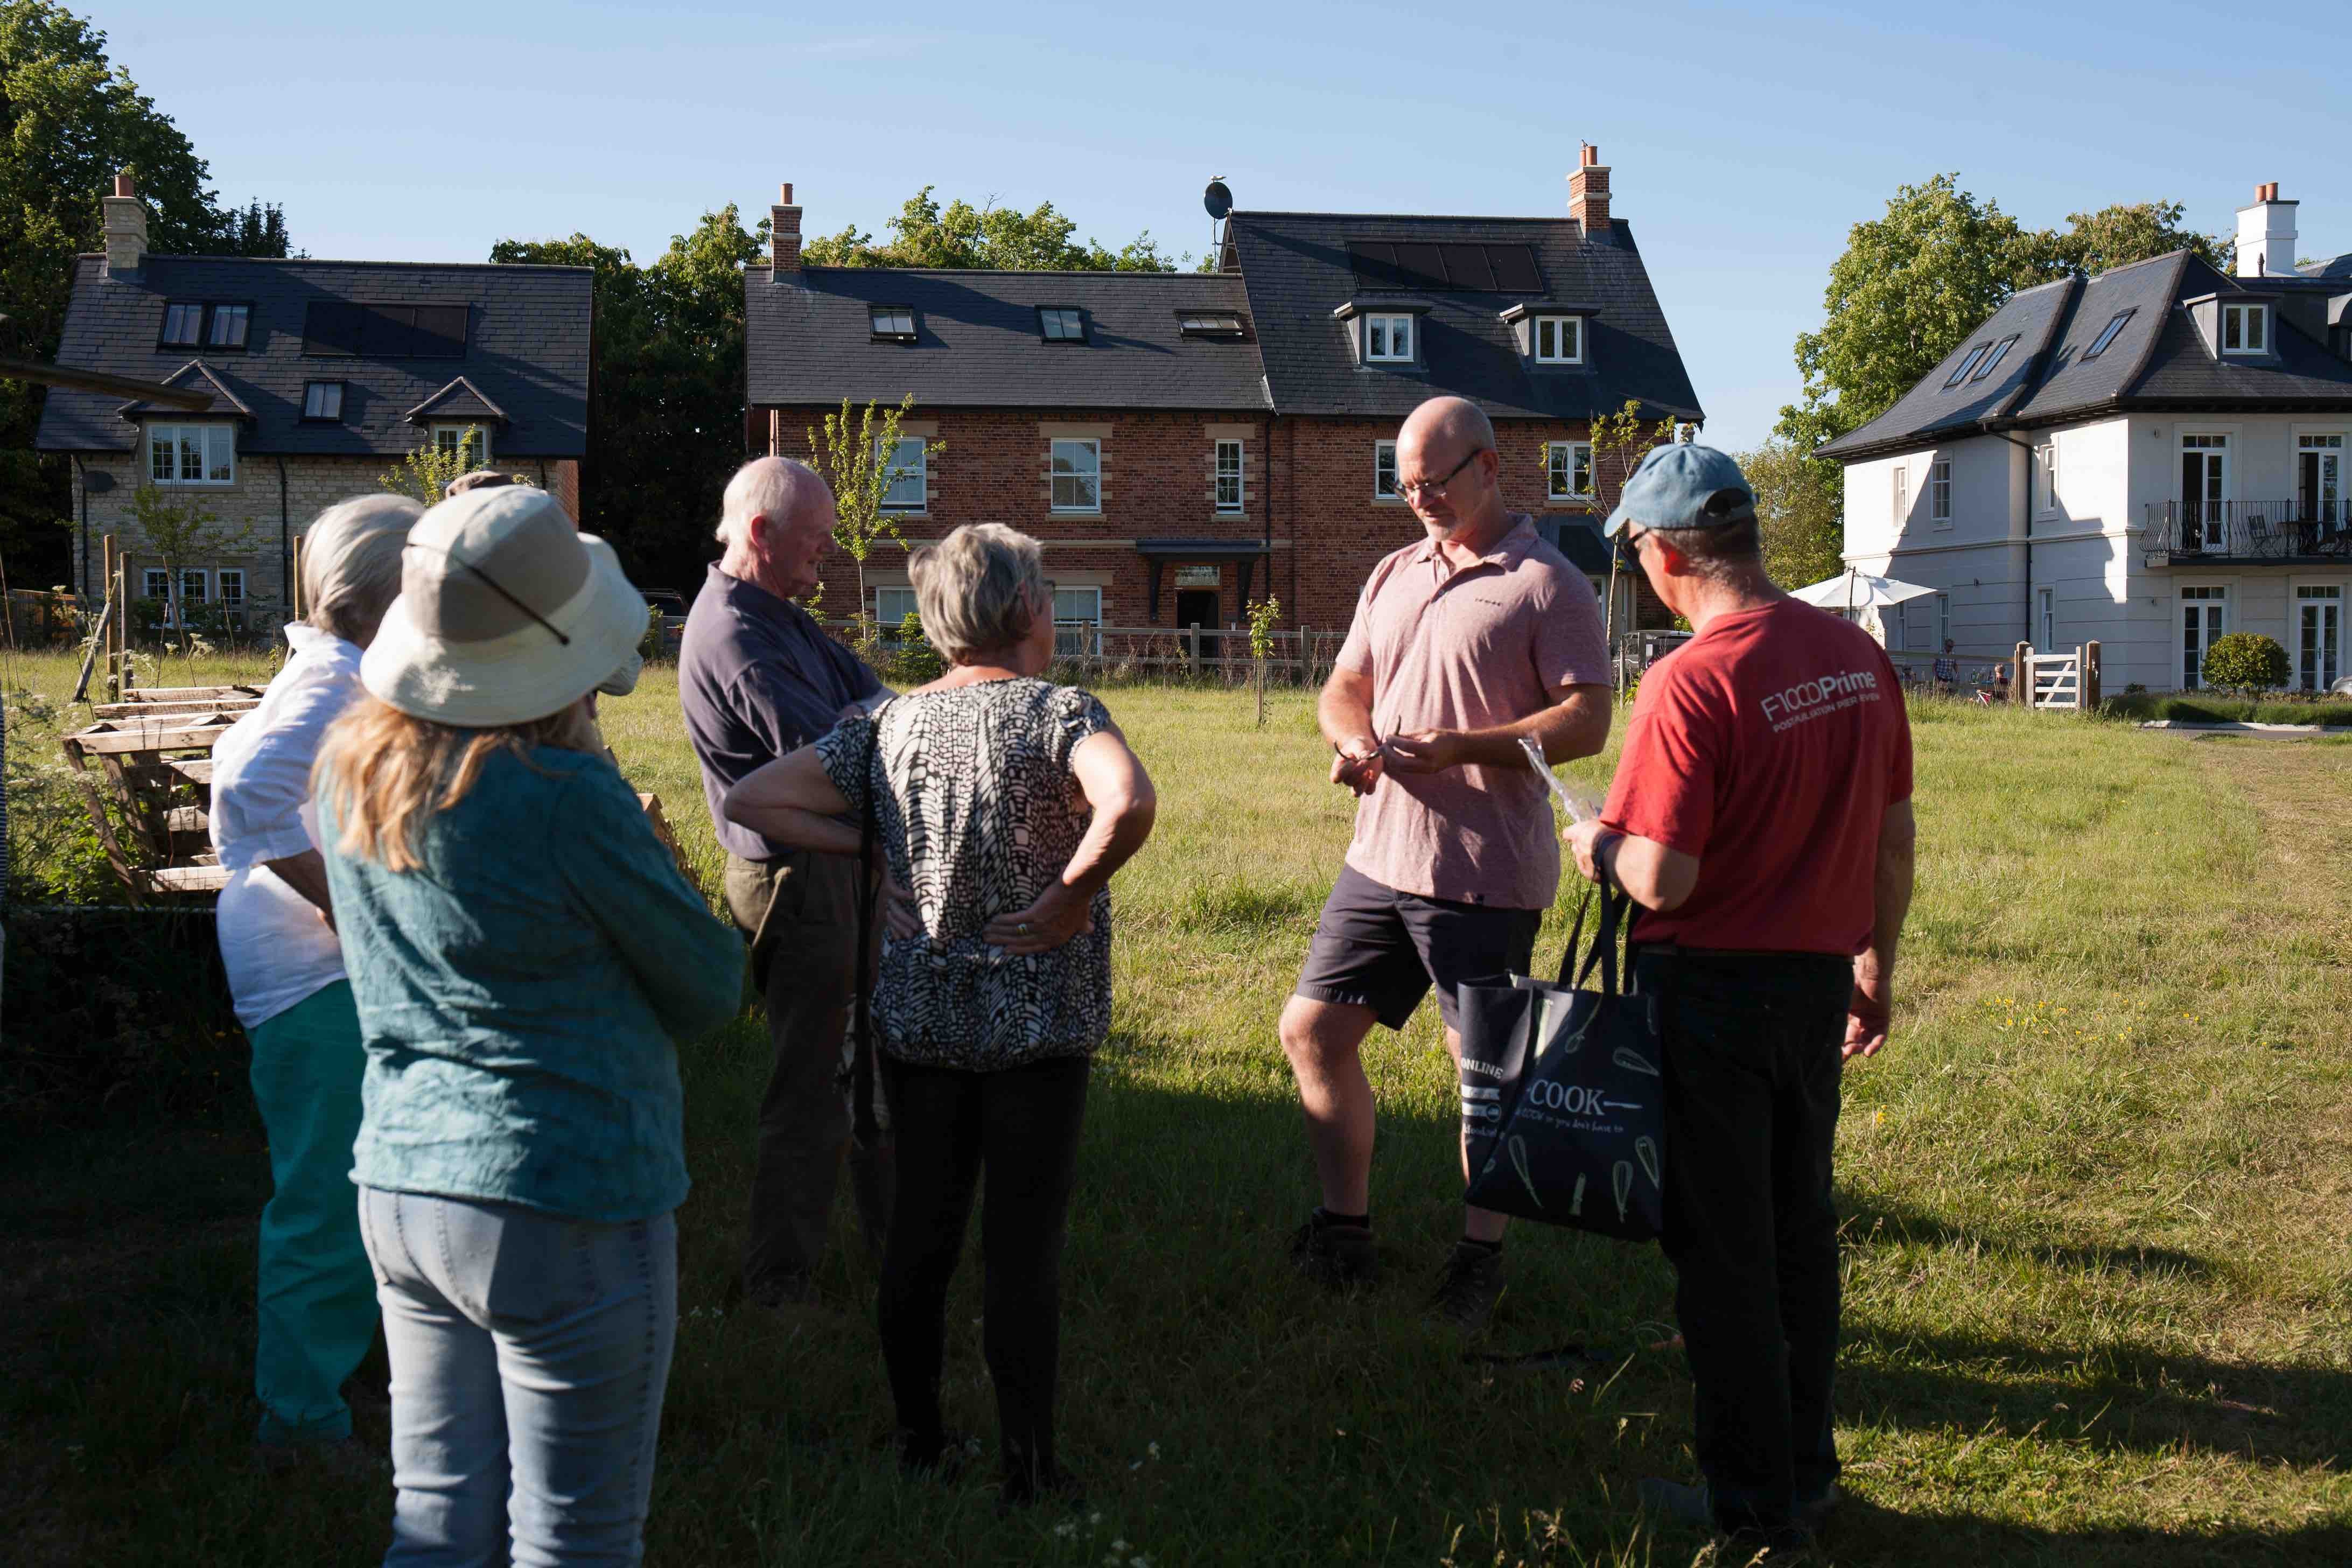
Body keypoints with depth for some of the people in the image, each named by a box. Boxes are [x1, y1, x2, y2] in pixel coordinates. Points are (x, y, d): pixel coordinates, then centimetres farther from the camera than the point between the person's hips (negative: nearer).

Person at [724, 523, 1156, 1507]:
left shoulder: (890, 724, 3)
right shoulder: (1058, 712, -12)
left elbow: (750, 801, 3)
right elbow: (1129, 803, -33)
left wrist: (870, 847, 4)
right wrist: (1070, 899, -19)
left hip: (918, 1015, 5)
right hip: (1036, 1021, -5)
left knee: (920, 1229, 15)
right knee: (1024, 1248, 3)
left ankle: (917, 1441, 27)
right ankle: (1027, 1470, 11)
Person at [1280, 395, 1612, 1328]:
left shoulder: (1547, 586, -7)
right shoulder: (1394, 576, 16)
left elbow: (1588, 721, -13)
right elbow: (1344, 688, 19)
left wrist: (1462, 747, -22)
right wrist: (1352, 737, -5)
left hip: (1483, 873, -7)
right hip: (1380, 855, 7)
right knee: (1312, 1030, 9)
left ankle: (1481, 1255, 18)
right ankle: (1345, 1231, 22)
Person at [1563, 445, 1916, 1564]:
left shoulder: (1691, 684, -21)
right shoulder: (1859, 657, 1)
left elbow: (1664, 882, -22)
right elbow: (1893, 840, 9)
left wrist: (1598, 844, -1)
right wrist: (1875, 966, 20)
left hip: (1713, 990, -7)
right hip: (1823, 982, 7)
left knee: (1723, 1251, 6)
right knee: (1800, 1229, 19)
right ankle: (1807, 1473, 31)